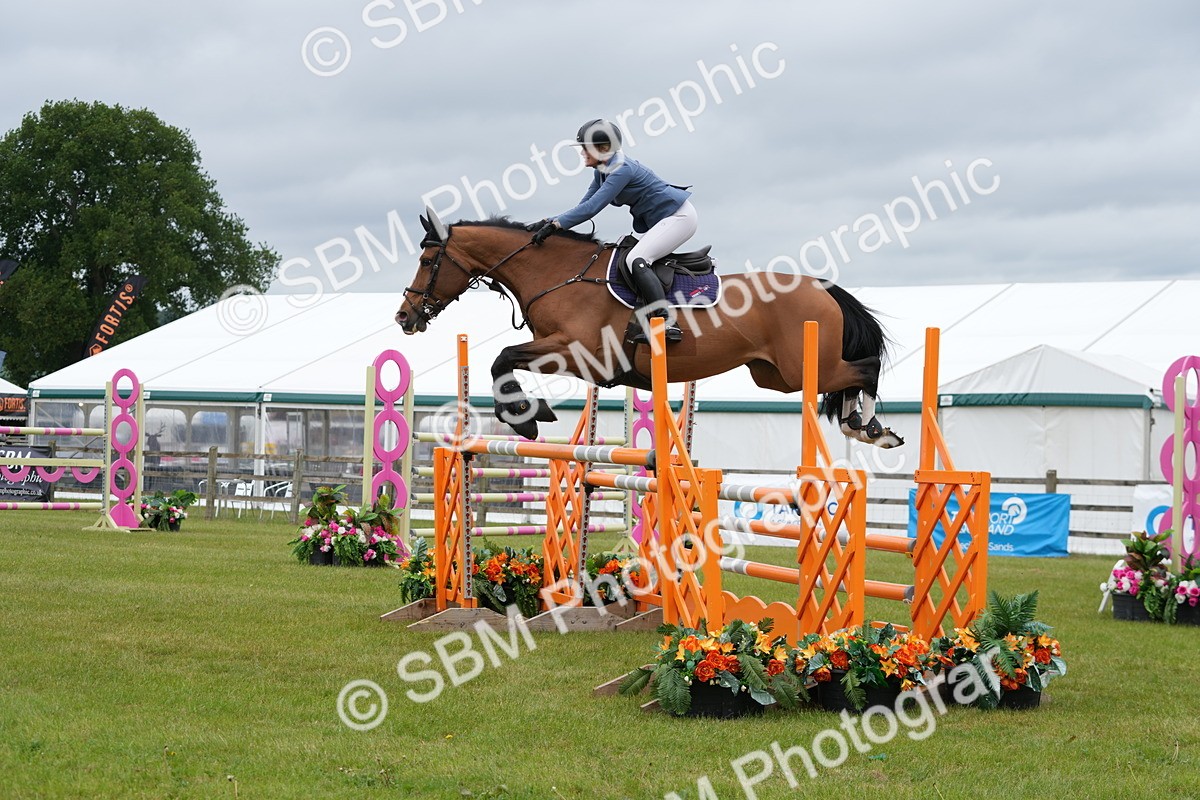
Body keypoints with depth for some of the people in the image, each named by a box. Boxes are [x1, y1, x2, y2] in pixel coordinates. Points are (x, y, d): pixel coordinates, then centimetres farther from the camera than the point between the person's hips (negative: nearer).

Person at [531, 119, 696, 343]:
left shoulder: (622, 170, -23)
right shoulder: (602, 171, 7)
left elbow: (592, 208, -28)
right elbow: (585, 206, 10)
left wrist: (555, 224, -28)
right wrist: (548, 222, 1)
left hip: (679, 216, -11)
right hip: (661, 221, 11)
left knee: (636, 259, -24)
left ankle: (667, 323, -33)